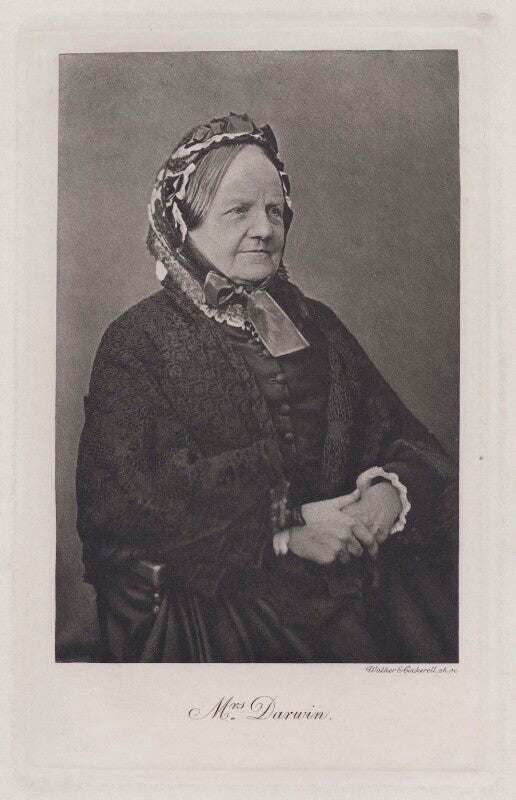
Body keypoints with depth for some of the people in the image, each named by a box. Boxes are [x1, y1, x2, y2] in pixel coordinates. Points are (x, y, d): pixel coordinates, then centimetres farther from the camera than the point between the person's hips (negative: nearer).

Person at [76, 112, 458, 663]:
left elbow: (401, 434, 15)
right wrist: (284, 527, -16)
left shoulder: (314, 323, 18)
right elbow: (120, 500, -10)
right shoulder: (136, 342, 2)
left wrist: (392, 489, -10)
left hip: (364, 564, 5)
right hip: (221, 589, -4)